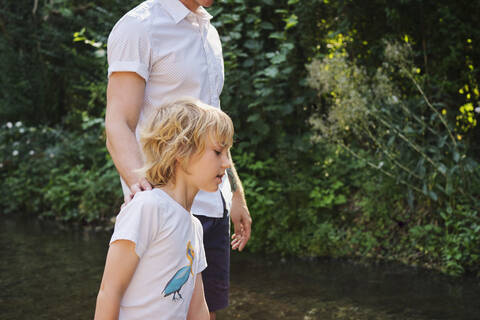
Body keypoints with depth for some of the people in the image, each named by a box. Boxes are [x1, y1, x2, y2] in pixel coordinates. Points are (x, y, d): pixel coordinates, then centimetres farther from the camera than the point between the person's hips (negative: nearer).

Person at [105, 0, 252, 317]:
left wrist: (236, 194, 23)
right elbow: (118, 128, -15)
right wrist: (139, 181, -34)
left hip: (213, 206, 8)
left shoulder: (209, 32, 17)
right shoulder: (138, 27, -8)